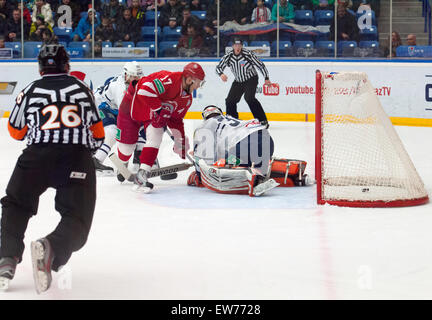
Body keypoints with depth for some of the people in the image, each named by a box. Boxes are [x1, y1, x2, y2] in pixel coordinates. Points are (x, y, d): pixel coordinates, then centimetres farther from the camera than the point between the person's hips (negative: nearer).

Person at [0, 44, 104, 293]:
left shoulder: (30, 91, 15)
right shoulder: (81, 88, 18)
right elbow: (98, 132, 22)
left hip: (38, 156, 1)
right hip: (78, 156, 0)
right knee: (77, 219, 2)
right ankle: (52, 248, -29)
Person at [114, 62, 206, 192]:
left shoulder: (187, 99, -3)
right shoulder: (169, 79, -33)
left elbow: (176, 119, 7)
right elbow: (145, 91, -43)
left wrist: (180, 139, 3)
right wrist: (159, 109, -39)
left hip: (153, 115, 7)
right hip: (134, 104, -7)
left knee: (155, 139, -17)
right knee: (126, 145, 0)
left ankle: (140, 177, -15)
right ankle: (121, 165, 34)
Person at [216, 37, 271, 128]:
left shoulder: (248, 54, -20)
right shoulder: (228, 56, -9)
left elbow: (260, 65, -12)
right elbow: (218, 67, -2)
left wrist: (266, 78, -9)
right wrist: (221, 74, -25)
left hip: (251, 79, -5)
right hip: (238, 81, 5)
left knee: (249, 98, -26)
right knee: (230, 100, 1)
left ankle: (263, 120, -22)